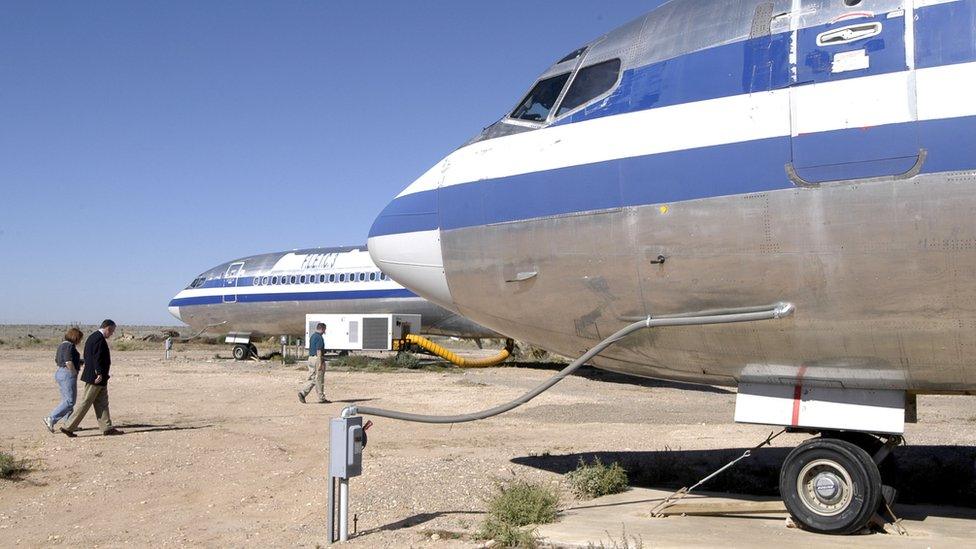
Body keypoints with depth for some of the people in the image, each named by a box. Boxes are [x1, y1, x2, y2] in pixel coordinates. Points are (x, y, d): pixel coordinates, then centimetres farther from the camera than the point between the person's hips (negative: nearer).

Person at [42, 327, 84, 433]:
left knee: (67, 400, 13)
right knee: (69, 401, -10)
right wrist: (75, 372, -11)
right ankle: (51, 419, -15)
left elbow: (56, 360, 22)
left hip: (60, 372, 11)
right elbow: (68, 362, -24)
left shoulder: (62, 345, 15)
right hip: (68, 374, -11)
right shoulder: (69, 346, -14)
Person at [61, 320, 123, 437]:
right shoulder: (99, 339, -17)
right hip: (96, 378, -11)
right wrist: (99, 373, -24)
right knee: (86, 403, -5)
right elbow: (97, 358, -24)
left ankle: (107, 428, 13)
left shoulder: (93, 337, 15)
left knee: (102, 403, 11)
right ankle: (69, 427, 0)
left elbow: (87, 356, 19)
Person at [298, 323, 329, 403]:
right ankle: (322, 398, 6)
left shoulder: (312, 336, 15)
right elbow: (318, 351, -20)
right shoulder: (319, 338, -14)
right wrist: (320, 363, -21)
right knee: (319, 380, -1)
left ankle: (302, 392, -6)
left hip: (310, 358, 9)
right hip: (317, 359, -9)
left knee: (312, 379, 10)